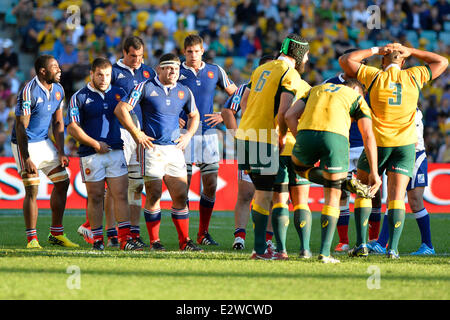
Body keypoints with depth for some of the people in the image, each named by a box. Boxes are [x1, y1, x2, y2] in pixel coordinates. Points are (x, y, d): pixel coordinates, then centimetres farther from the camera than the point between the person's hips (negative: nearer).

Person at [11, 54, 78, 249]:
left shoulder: (58, 90, 3)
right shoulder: (29, 92, -21)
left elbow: (58, 123, 10)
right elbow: (21, 127, -21)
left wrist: (60, 152, 4)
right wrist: (26, 159, -25)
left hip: (45, 142, 8)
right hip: (26, 144, -8)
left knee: (62, 183, 8)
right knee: (32, 190, -11)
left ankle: (56, 234, 17)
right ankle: (32, 238, -4)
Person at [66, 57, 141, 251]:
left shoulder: (118, 94, 11)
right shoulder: (80, 97, 0)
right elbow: (72, 127, -4)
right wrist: (95, 144, -8)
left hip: (116, 152, 3)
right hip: (91, 155, -3)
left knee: (121, 195, -4)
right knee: (95, 197, 2)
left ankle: (125, 239, -6)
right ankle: (97, 240, 10)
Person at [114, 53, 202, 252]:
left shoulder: (184, 92, 11)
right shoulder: (145, 88, -3)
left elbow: (194, 115, 28)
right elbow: (120, 109, -4)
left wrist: (188, 135, 12)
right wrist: (137, 134, -7)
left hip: (174, 148, 4)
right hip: (152, 148, -4)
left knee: (181, 196, 0)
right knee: (154, 195, -4)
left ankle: (184, 241, 7)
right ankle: (154, 241, 4)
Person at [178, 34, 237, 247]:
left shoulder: (215, 71, 7)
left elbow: (235, 94, 18)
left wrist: (223, 115, 6)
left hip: (208, 134, 3)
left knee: (211, 185, 2)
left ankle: (203, 233, 13)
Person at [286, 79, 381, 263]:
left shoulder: (316, 89, 34)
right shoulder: (357, 98, 25)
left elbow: (290, 115, 18)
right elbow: (368, 135, 13)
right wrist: (374, 172, 10)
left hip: (306, 133, 2)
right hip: (335, 137, -2)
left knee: (298, 165, 36)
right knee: (332, 196, 10)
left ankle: (341, 181, 15)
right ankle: (324, 252, 4)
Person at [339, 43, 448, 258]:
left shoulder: (374, 76, -4)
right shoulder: (414, 77, 1)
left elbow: (344, 60, 1)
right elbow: (442, 62, 16)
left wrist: (375, 51, 5)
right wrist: (410, 52, 12)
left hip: (377, 143, -1)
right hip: (405, 144, 1)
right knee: (397, 196, -1)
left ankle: (361, 244, 1)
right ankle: (393, 248, -12)